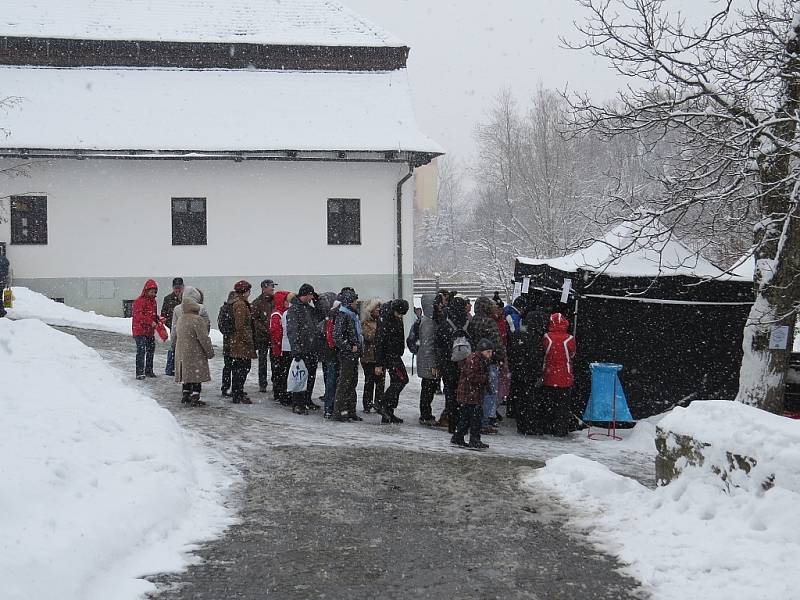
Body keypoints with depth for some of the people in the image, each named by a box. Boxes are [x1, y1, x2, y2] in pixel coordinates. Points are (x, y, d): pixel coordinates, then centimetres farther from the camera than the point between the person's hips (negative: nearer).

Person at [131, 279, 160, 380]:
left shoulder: (153, 301, 14)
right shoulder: (139, 301, -12)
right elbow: (139, 315, -21)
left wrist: (158, 319, 3)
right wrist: (151, 322, -27)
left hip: (150, 331, 8)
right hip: (140, 330, -8)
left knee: (151, 350, 15)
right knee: (141, 351, -13)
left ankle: (149, 371, 28)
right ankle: (139, 373, -13)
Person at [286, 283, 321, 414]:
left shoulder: (310, 309, 16)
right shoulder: (293, 309, -9)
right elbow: (292, 331, -15)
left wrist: (318, 348, 18)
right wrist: (296, 350, -21)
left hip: (313, 350, 8)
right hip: (302, 351, -8)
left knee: (311, 377, 14)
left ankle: (307, 400, 26)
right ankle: (297, 404, -1)